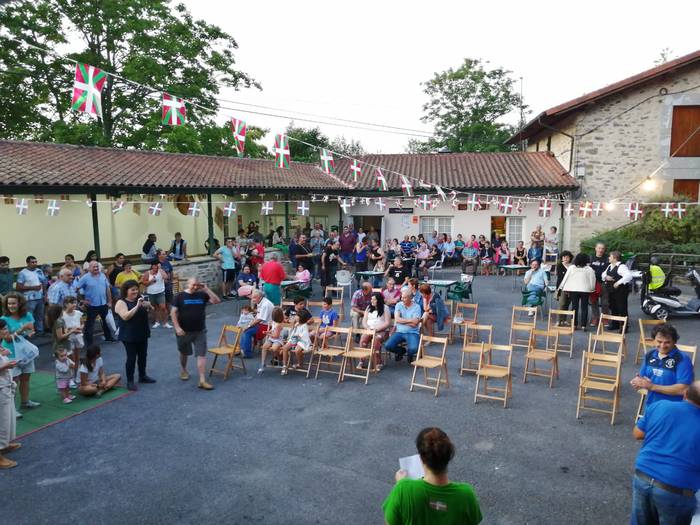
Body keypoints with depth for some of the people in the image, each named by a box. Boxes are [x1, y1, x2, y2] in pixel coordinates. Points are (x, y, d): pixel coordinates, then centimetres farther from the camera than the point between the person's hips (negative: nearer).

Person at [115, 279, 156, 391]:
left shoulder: (140, 298, 6)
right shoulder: (121, 302, -11)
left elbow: (151, 310, 9)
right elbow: (125, 316, -24)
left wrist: (149, 306, -13)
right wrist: (137, 306, -30)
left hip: (143, 334, 6)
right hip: (129, 336, -6)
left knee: (143, 355, 15)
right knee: (131, 357, -2)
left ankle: (142, 376, 31)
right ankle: (130, 381, 8)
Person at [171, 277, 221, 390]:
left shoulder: (202, 295, 0)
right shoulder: (180, 296, -6)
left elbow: (217, 301, -8)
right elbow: (173, 312, -8)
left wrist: (207, 289, -14)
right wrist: (177, 328, -16)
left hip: (200, 331, 1)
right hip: (184, 331, -1)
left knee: (202, 355, -5)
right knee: (184, 353, 20)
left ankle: (202, 380, -4)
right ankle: (183, 370, 47)